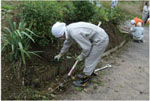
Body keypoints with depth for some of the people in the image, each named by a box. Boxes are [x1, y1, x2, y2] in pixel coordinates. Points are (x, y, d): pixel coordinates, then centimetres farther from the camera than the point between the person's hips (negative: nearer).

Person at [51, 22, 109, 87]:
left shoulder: (74, 33, -27)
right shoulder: (69, 28, 4)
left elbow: (87, 46, -19)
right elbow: (67, 42, 21)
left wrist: (82, 56, 0)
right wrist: (60, 54, 31)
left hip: (100, 41, -9)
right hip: (101, 37, 9)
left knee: (89, 61, 4)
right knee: (90, 57, 24)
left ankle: (84, 81, 22)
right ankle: (89, 74, 43)